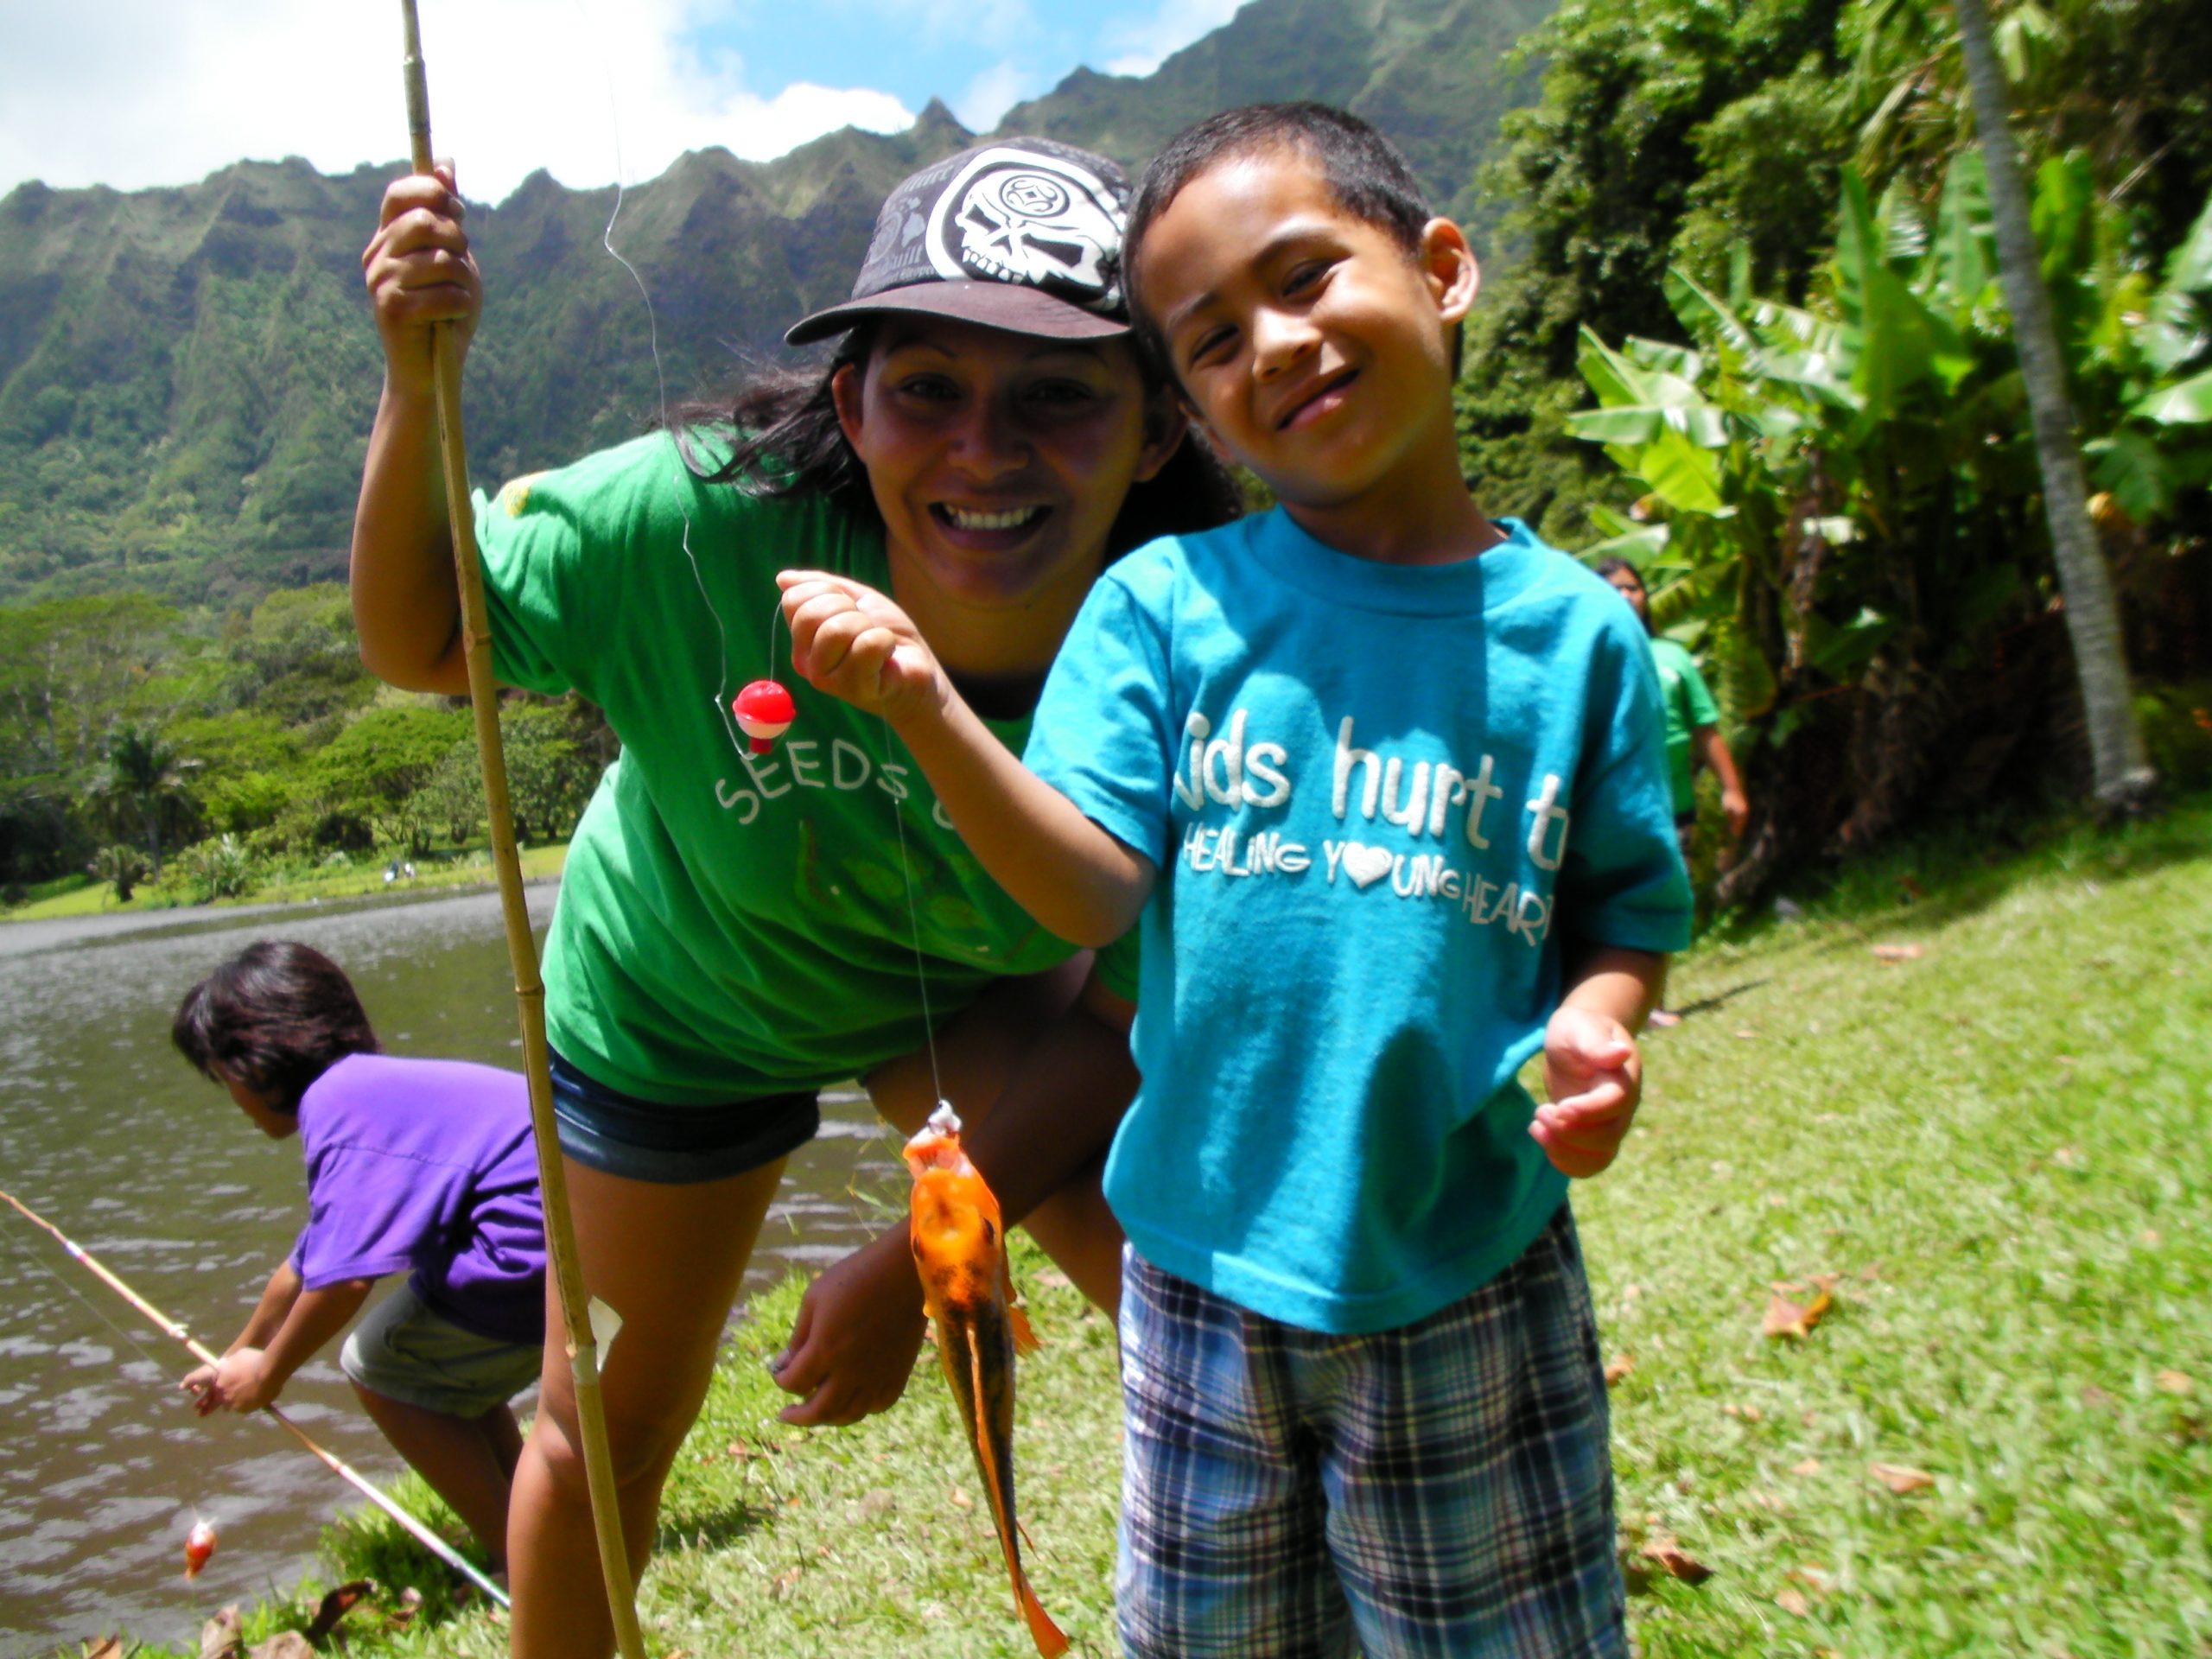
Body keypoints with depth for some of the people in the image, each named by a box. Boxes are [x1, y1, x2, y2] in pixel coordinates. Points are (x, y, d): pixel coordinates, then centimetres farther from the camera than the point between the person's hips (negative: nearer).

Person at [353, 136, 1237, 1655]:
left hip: (974, 988, 1)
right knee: (609, 1428, 15)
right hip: (679, 1001, 0)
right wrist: (417, 385, -34)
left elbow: (1127, 1026, -21)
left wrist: (920, 1259, -26)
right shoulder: (706, 519, -35)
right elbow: (419, 644, -18)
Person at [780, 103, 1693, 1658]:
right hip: (1206, 1263, 1)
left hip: (1474, 1285, 0)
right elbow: (1095, 889, -14)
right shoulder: (1164, 603, -5)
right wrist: (926, 707, -29)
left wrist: (1598, 1020, -17)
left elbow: (1628, 908, 4)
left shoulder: (1575, 629, -4)